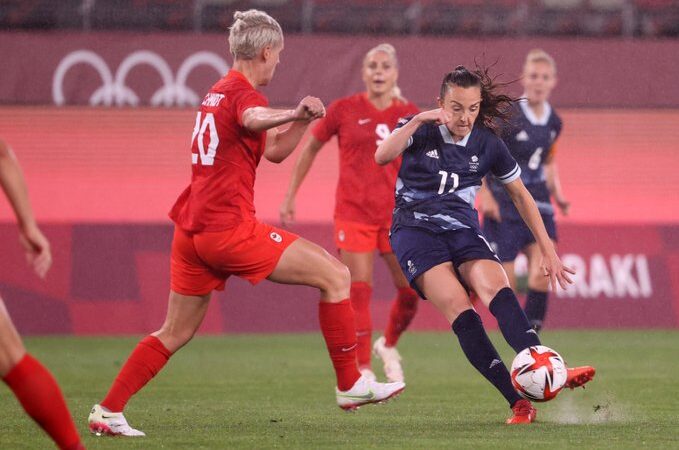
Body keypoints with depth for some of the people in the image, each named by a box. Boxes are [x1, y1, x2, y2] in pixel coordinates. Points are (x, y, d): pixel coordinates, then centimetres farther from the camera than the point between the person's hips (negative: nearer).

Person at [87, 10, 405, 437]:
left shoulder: (218, 92, 21)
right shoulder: (243, 92, -9)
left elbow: (274, 149, 29)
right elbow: (253, 119, -37)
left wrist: (302, 119, 12)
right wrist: (292, 113, -57)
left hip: (192, 230, 10)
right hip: (228, 229, -10)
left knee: (176, 334, 16)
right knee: (335, 274, -5)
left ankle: (107, 411, 13)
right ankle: (351, 385, -4)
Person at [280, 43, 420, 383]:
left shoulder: (409, 115, 3)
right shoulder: (344, 110, -3)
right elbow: (310, 148, 8)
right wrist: (290, 197, 9)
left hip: (397, 213, 3)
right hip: (354, 213, -2)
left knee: (412, 289, -1)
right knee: (359, 290, -8)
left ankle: (389, 346, 28)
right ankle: (363, 370, 1)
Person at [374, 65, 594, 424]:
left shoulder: (487, 144, 5)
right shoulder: (422, 130, -1)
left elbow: (521, 196, 13)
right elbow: (382, 156, -20)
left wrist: (548, 251, 9)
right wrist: (418, 121, -28)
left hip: (463, 231, 3)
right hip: (416, 230, -3)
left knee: (497, 290, -29)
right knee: (459, 309, -26)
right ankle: (519, 403, -35)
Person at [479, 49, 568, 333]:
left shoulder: (554, 123, 7)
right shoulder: (506, 116, -11)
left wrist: (557, 193, 10)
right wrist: (484, 195, -15)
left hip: (538, 205, 4)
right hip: (503, 206, -4)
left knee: (542, 275, -17)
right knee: (505, 287, -2)